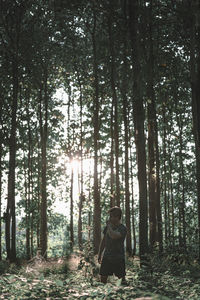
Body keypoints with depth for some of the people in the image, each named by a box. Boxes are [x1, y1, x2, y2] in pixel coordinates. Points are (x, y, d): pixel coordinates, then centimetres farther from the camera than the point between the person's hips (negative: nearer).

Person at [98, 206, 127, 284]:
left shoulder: (122, 228, -10)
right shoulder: (108, 227, 8)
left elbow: (114, 236, -30)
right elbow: (103, 241, 16)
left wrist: (109, 226, -15)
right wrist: (99, 254, 16)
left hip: (118, 258, -5)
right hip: (106, 257, 5)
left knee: (122, 278, -1)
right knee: (103, 278, 3)